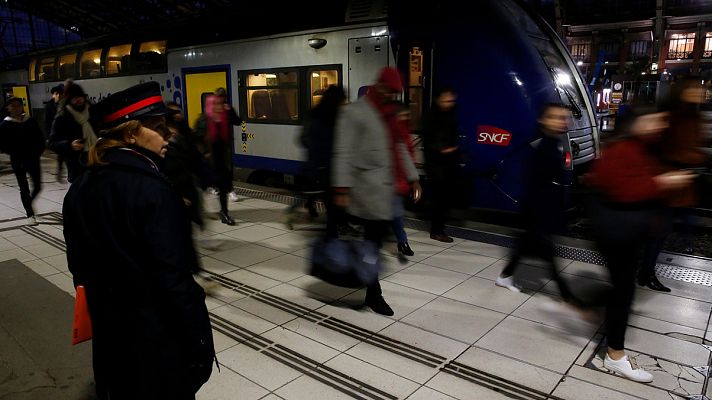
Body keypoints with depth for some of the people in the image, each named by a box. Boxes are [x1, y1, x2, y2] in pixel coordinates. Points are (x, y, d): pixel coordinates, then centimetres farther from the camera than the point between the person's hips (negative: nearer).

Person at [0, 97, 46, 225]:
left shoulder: (31, 121, 2)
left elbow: (40, 139, 7)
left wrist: (38, 152, -4)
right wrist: (15, 153, -12)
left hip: (33, 159, 2)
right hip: (17, 161, -2)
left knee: (37, 186, 4)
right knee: (24, 188, 3)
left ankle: (29, 203, 35)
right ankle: (30, 214, 13)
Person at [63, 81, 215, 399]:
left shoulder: (81, 188, 2)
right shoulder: (152, 190, -23)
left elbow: (78, 261, 10)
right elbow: (173, 278, -25)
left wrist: (102, 302, 21)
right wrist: (199, 343, -18)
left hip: (108, 330, 7)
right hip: (158, 336, -7)